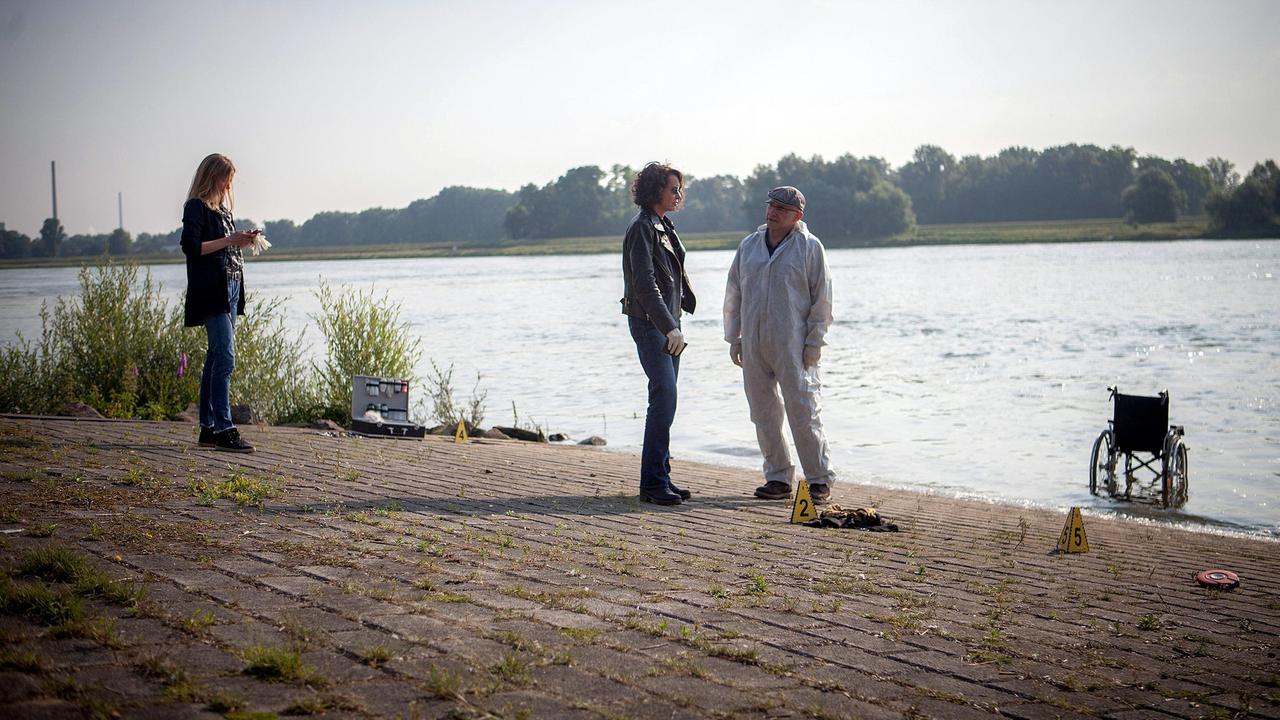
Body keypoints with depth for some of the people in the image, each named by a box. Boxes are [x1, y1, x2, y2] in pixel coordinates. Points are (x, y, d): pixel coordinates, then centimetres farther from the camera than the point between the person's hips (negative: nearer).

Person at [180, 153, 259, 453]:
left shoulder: (223, 207, 20)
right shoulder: (196, 207, -6)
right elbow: (191, 246, -16)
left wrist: (243, 240, 6)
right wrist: (229, 240, -17)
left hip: (231, 289, 9)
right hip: (211, 292, -9)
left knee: (216, 357, 10)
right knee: (225, 358, -14)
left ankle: (208, 428, 14)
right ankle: (224, 430, -16)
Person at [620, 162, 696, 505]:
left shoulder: (665, 226, 16)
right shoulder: (642, 228, -13)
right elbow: (645, 284, -22)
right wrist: (670, 327, -29)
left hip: (667, 320, 9)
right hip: (649, 321, -9)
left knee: (664, 400, 9)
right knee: (664, 397, -13)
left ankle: (660, 478, 13)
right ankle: (653, 483, -9)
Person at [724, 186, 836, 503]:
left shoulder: (810, 247, -1)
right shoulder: (749, 245, 12)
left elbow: (822, 298, -2)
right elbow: (734, 293, 16)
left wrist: (814, 342, -7)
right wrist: (733, 337, 12)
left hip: (792, 345, -5)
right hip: (753, 345, 5)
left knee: (803, 412, -6)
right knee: (764, 414, 7)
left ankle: (819, 480, 1)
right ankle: (778, 478, 16)